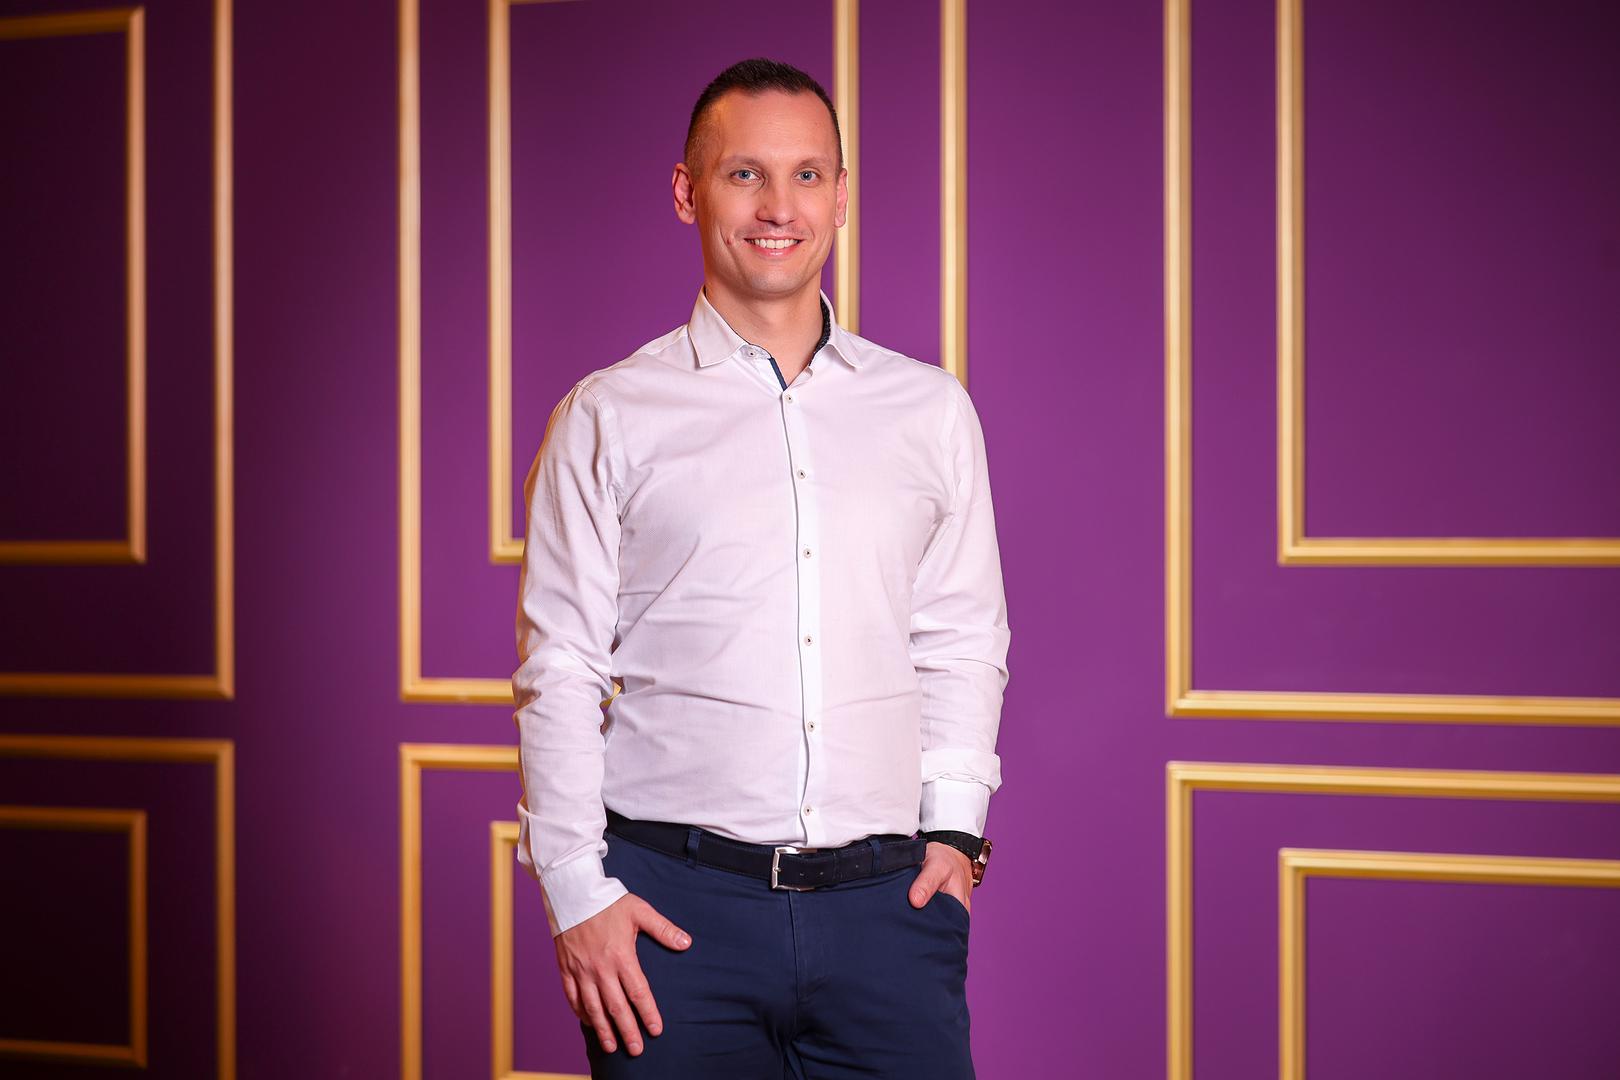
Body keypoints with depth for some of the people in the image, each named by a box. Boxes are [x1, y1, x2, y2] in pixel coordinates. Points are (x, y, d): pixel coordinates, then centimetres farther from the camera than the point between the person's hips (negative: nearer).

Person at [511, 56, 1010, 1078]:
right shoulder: (610, 418, 4)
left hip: (886, 901, 2)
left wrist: (952, 829, 4)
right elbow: (560, 669, 2)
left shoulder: (931, 410, 11)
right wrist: (577, 891, -4)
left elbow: (963, 641, 15)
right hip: (674, 902, -2)